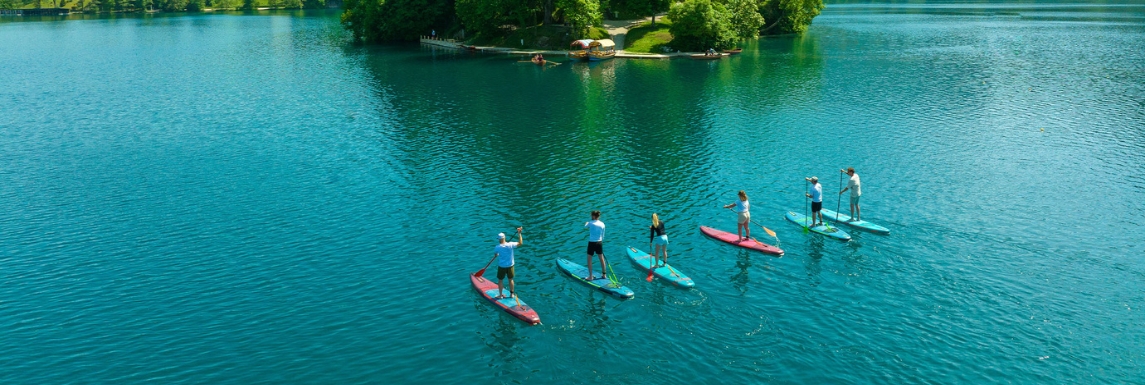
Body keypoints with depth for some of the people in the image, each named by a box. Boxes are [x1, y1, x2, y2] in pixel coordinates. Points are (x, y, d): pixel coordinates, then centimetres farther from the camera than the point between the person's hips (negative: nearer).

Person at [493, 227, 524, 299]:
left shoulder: (497, 247, -16)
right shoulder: (510, 245, -15)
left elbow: (495, 255, 3)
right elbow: (520, 243, -6)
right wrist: (519, 233, -1)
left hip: (502, 266, -2)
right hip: (510, 266, 2)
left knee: (500, 281, 13)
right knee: (510, 280, 18)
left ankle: (500, 295, 20)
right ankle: (512, 293, 28)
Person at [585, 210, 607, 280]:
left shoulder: (590, 223, -13)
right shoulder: (602, 224, -1)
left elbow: (585, 227, 10)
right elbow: (603, 235, 8)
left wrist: (586, 223, 32)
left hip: (592, 243, -4)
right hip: (599, 243, 5)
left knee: (589, 259, 6)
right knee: (601, 259, 15)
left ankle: (590, 277, 8)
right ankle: (603, 274, 26)